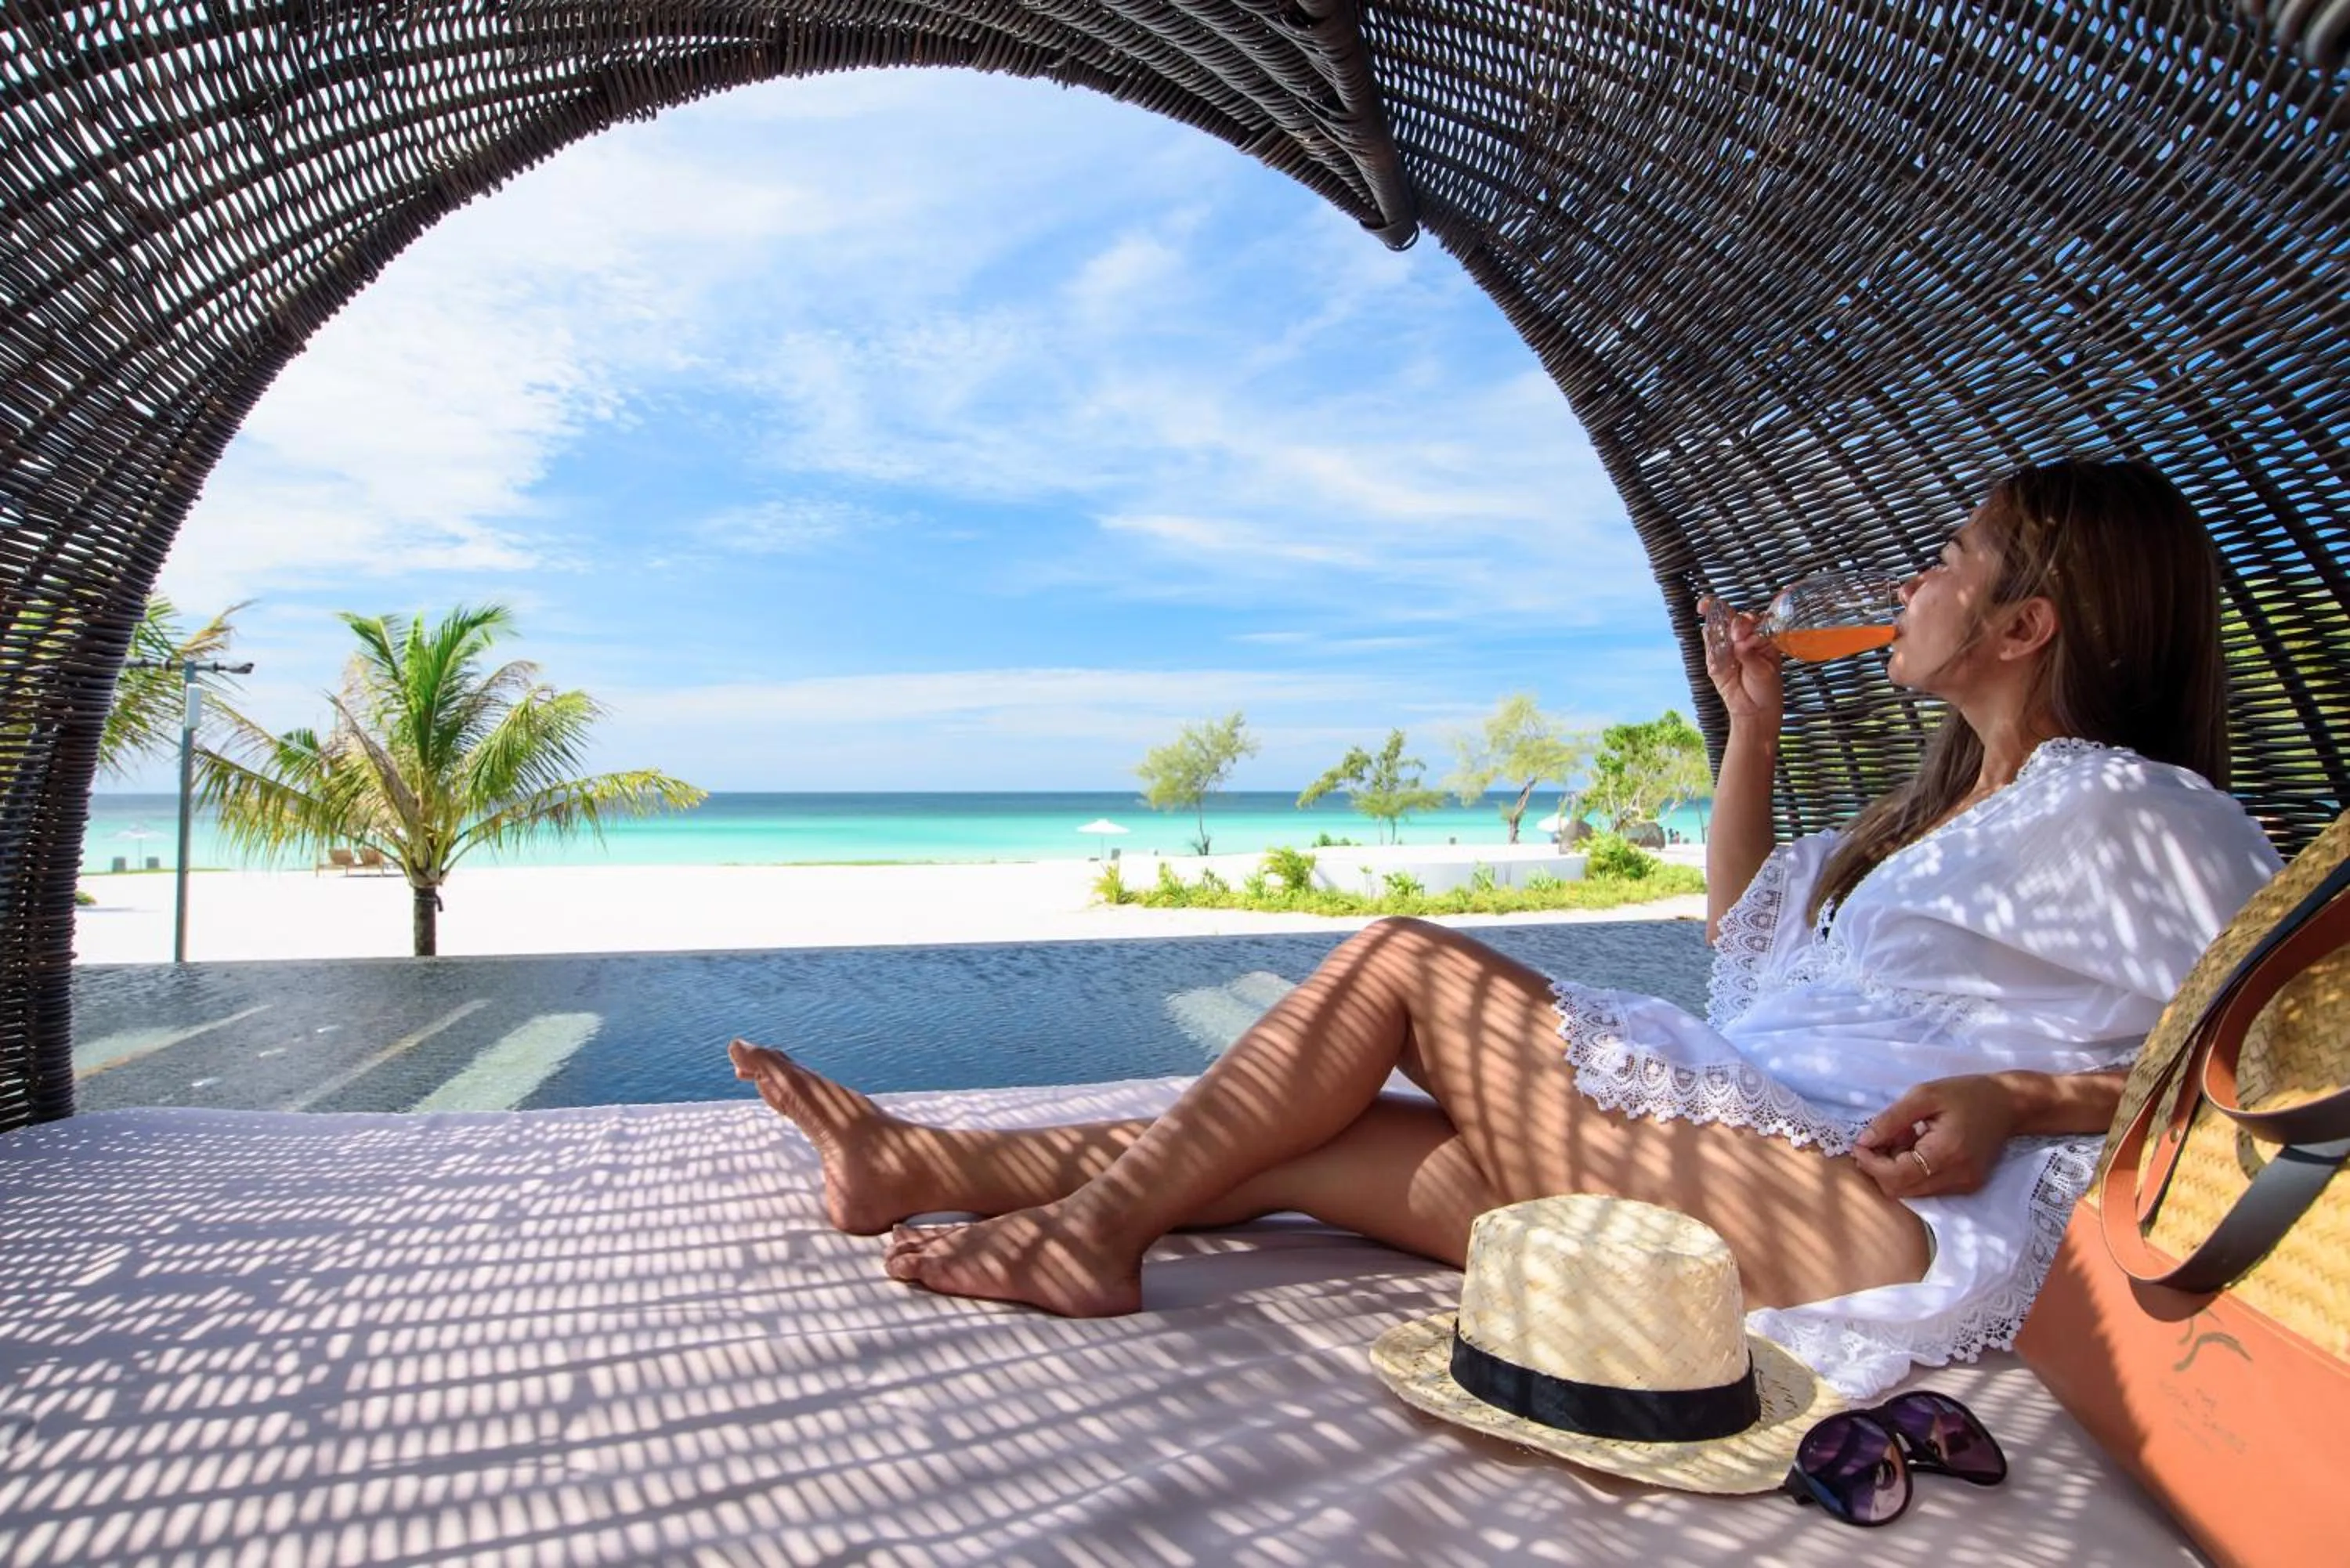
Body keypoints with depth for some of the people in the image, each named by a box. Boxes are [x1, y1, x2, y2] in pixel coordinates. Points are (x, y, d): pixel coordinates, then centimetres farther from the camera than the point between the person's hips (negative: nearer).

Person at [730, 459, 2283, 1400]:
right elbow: (1744, 928, 30)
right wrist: (1755, 727, 22)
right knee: (1319, 1138, -4)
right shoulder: (1943, 807, 24)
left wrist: (2014, 1095, -19)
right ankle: (928, 1165, 2)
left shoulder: (2127, 807, -2)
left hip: (1921, 1223, -8)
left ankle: (1093, 1218, -6)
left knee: (1407, 958, -15)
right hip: (1764, 1153, 8)